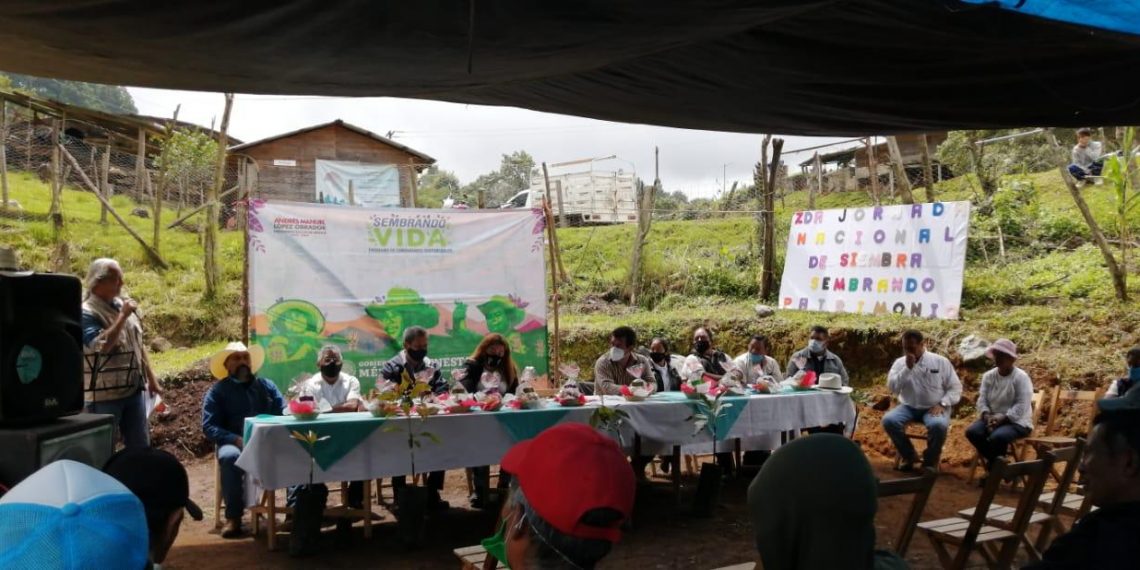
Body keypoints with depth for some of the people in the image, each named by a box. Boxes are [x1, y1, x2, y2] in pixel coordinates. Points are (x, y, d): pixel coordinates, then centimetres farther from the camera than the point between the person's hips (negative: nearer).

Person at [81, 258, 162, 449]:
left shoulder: (123, 305, 10)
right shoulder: (86, 313, -13)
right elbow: (102, 346, -28)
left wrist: (151, 378, 16)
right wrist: (123, 316, -22)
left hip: (133, 389, 7)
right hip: (104, 394, -7)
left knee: (140, 446, 13)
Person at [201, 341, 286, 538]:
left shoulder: (267, 386, 18)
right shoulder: (217, 391, 9)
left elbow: (285, 414, 8)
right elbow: (209, 427, -1)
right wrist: (237, 440, -18)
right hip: (235, 444, -2)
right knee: (230, 457, -37)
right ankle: (233, 517, -25)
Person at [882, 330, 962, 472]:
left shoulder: (940, 361, -1)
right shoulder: (900, 362, 3)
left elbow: (955, 387, 1)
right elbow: (892, 388, -10)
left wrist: (942, 404, -15)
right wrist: (907, 368, -18)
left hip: (934, 408, -2)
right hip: (909, 407, 2)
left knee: (938, 425, -36)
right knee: (889, 420, -27)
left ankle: (930, 460, -6)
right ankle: (908, 455, -1)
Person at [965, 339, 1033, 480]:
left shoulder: (1021, 378, -12)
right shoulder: (988, 376, 6)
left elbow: (1022, 406, -18)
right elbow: (982, 400, 3)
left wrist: (1002, 418, -25)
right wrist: (987, 416, -16)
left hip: (1016, 422, -6)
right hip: (992, 418, 6)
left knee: (997, 437, -35)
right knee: (972, 432, -22)